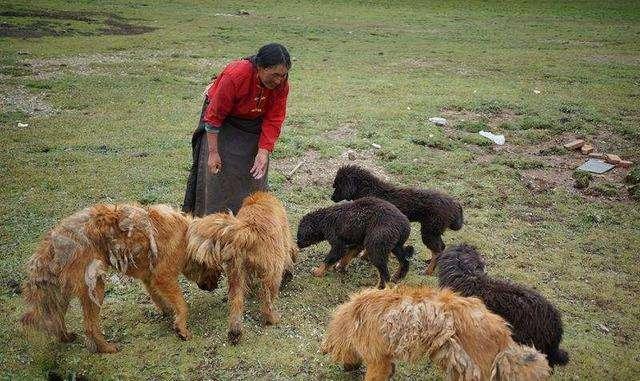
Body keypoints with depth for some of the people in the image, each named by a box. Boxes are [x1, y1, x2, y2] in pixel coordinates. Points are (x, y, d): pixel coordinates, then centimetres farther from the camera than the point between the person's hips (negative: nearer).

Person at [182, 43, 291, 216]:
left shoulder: (281, 84, -21)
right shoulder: (235, 76, -34)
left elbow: (273, 120, -15)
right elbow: (214, 116, -26)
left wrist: (264, 151, -26)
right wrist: (213, 152, -24)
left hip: (253, 126, 4)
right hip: (224, 125, -4)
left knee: (255, 176, 3)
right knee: (218, 175, -4)